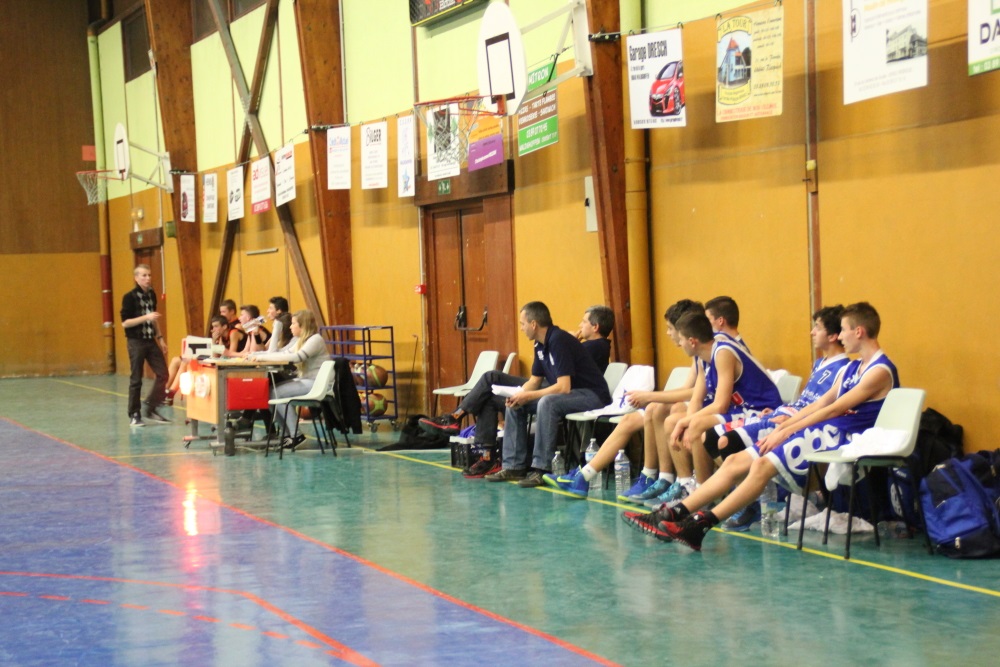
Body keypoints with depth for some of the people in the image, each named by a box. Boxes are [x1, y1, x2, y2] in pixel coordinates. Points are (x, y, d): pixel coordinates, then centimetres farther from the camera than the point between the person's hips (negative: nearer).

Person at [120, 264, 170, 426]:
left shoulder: (152, 294, 9)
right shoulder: (130, 297, -10)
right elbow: (125, 322, -14)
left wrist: (160, 338, 17)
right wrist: (146, 317, -23)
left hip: (151, 340, 6)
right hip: (136, 342, -6)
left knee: (163, 374, 0)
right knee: (136, 380, -1)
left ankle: (150, 410, 11)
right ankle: (134, 415, 8)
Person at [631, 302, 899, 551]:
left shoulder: (881, 371, -8)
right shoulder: (851, 369, 22)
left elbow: (833, 409, -13)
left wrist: (787, 431, -12)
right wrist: (782, 427, 7)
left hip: (841, 439, -9)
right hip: (822, 431, 9)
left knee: (764, 463, -28)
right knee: (735, 461, -5)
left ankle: (700, 525, -31)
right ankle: (674, 514, -12)